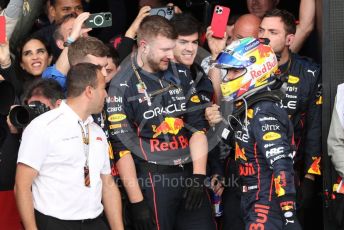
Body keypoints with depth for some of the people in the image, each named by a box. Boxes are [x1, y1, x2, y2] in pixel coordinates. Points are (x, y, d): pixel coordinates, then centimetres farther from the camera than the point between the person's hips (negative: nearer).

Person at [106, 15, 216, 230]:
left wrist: (199, 177, -2)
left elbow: (198, 127, 10)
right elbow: (122, 147, -8)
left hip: (189, 173, 5)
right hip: (152, 180, -4)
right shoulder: (122, 87, -6)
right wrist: (137, 202, -11)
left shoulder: (181, 75, 10)